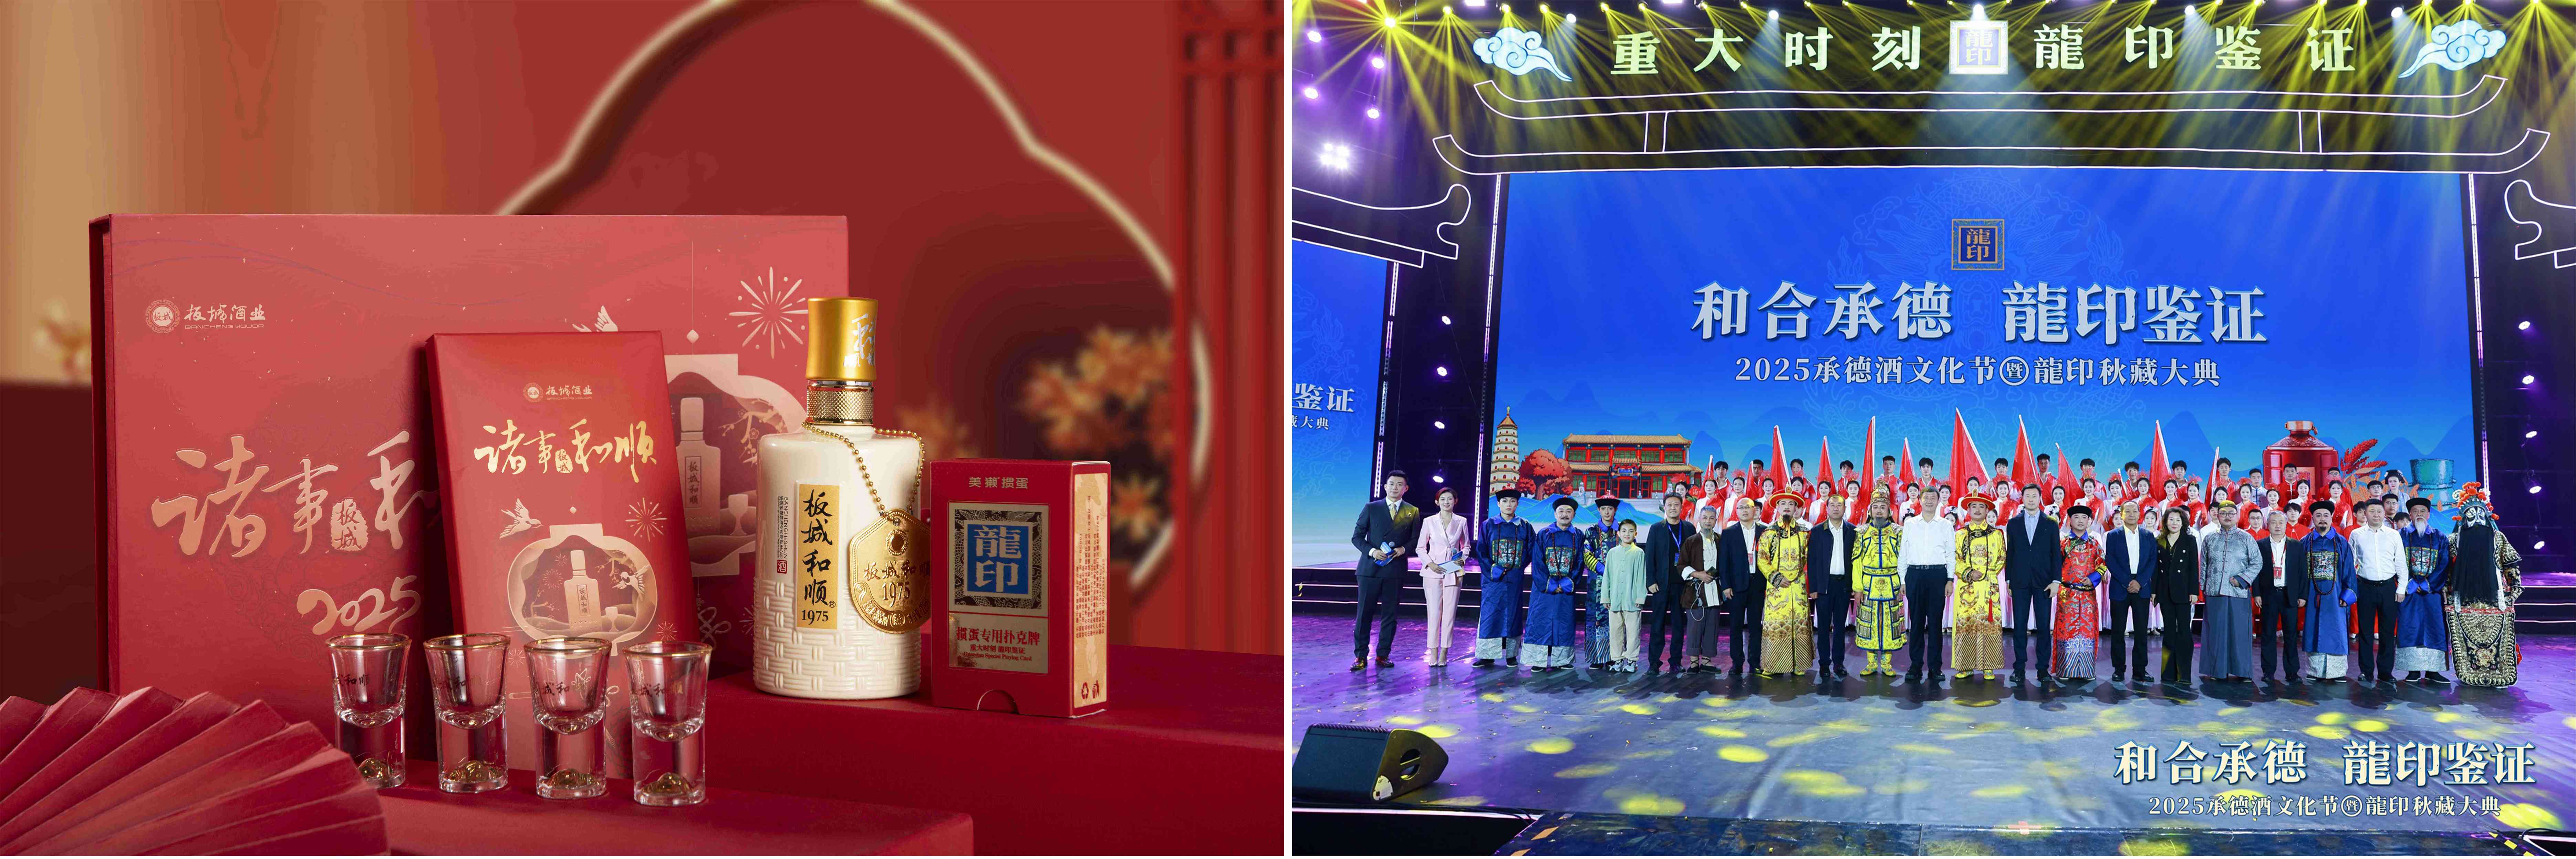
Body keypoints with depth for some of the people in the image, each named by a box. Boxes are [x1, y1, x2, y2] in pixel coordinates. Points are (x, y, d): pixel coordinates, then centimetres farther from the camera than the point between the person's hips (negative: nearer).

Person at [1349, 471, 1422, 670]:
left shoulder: (1413, 512, 8)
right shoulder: (1371, 509, 5)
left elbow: (1416, 540, 8)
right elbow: (1357, 537, 5)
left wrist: (1404, 549, -11)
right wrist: (1372, 551, -12)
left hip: (1396, 570, 1)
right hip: (1370, 569, -1)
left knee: (1390, 613, 5)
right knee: (1365, 613, -1)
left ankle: (1384, 655, 13)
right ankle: (1360, 656, 3)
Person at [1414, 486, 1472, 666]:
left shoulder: (1462, 522, 6)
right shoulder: (1429, 522, 2)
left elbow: (1466, 546, 17)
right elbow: (1420, 548, 7)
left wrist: (1463, 557, -3)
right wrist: (1430, 563, -8)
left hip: (1453, 572, 1)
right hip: (1433, 571, -1)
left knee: (1450, 613, -1)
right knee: (1434, 612, -3)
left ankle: (1444, 653, 6)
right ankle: (1433, 653, 3)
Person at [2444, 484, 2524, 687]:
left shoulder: (2497, 538, 9)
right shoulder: (2456, 540, 10)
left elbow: (2512, 565, 10)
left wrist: (2515, 589, 2)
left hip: (2494, 599, -1)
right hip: (2465, 600, 1)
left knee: (2495, 636, -4)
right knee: (2467, 638, -1)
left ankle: (2498, 675, 1)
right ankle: (2469, 674, 7)